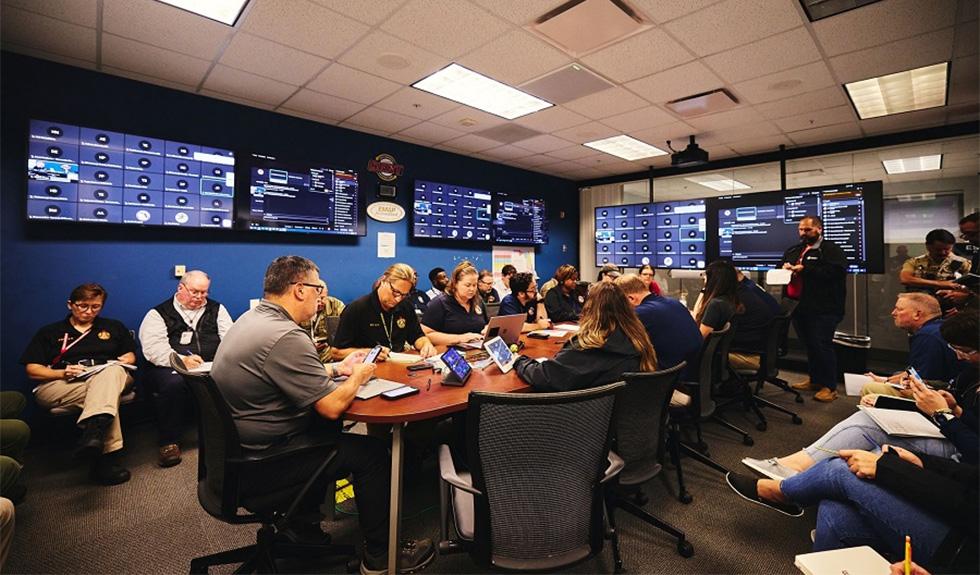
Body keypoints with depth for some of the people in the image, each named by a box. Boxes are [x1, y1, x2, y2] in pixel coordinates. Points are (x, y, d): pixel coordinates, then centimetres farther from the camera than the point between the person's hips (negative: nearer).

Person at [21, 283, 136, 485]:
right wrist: (63, 373, -8)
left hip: (107, 377, 1)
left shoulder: (114, 327, 25)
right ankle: (107, 457, -46)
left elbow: (130, 356, 20)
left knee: (112, 371, -40)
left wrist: (120, 363, -4)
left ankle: (93, 431, -60)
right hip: (60, 386, 0)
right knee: (106, 395, -37)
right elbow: (32, 369, 12)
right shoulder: (49, 332, 21)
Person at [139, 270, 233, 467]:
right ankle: (168, 442, -15)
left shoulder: (216, 310, 17)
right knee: (175, 383, -36)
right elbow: (153, 348, -5)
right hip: (170, 369, -1)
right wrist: (181, 360, -23)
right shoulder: (158, 314, 10)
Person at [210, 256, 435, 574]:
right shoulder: (285, 337, -28)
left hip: (236, 450, 10)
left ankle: (302, 517, 33)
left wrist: (337, 369, 11)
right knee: (372, 452, -3)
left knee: (327, 427, 23)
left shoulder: (252, 318, 3)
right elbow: (333, 406, -26)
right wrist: (358, 376, -7)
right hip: (258, 467, -10)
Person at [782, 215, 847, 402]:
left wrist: (806, 269, -20)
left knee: (822, 346, -4)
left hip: (822, 308, -7)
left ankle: (830, 387, 7)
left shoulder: (831, 250, -5)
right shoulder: (793, 250, 17)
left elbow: (836, 271, -21)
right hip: (800, 306, 7)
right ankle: (814, 380, 28)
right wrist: (785, 268, 2)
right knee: (809, 345, 16)